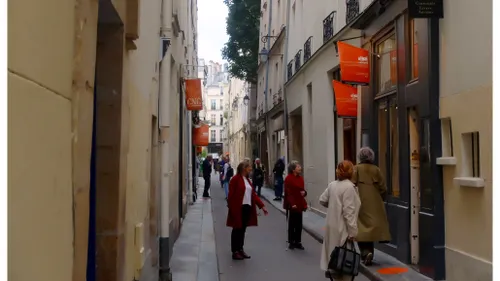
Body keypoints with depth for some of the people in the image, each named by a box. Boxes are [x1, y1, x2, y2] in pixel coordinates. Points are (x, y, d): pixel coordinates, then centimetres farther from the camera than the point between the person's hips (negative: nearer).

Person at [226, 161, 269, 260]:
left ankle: (240, 249, 24)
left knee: (243, 230, 13)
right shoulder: (235, 179, -10)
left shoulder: (247, 180, 15)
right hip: (238, 209, -7)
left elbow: (253, 194, 14)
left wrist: (262, 206, 9)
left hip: (247, 208, 7)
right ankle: (235, 252, 10)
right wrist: (231, 209, -16)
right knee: (237, 230, 2)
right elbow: (231, 195, -12)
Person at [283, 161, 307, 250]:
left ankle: (298, 242, 21)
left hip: (300, 204, 7)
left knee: (299, 225, 11)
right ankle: (291, 242, 16)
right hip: (292, 205, -6)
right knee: (292, 224, 5)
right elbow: (288, 192, -17)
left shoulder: (300, 178, 8)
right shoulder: (288, 178, -13)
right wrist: (292, 204, -24)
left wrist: (304, 192, -4)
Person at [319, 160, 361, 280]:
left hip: (332, 226, 7)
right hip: (342, 228, -7)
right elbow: (349, 211, -19)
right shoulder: (349, 187, -16)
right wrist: (352, 231, -16)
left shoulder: (332, 185, 5)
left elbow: (322, 200, 12)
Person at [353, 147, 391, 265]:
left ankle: (366, 252, -13)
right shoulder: (376, 169, 1)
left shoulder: (356, 169, -5)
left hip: (360, 203, -2)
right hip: (374, 204, 3)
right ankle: (369, 252, 15)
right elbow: (383, 188, 2)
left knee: (362, 229, 2)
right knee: (372, 226, 11)